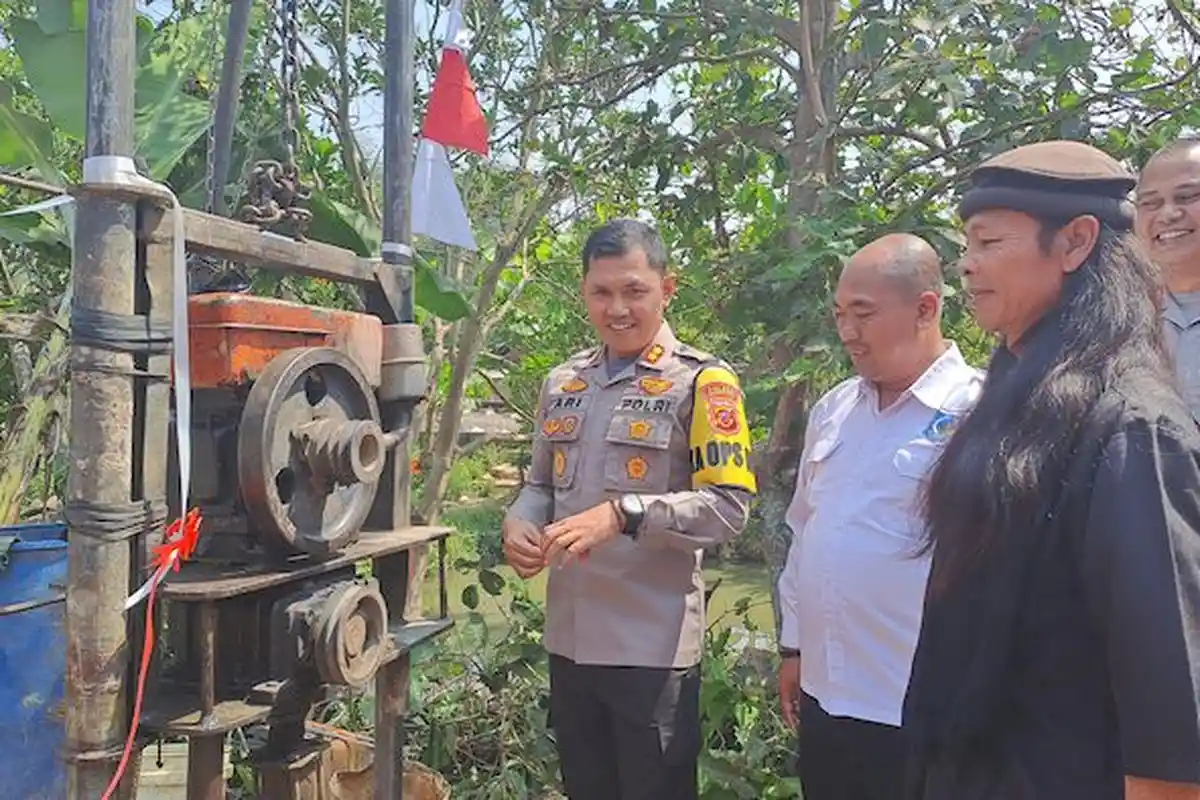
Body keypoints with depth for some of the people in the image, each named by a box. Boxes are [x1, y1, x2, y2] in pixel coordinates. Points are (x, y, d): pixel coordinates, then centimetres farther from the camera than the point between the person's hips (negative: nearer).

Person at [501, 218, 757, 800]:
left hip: (653, 645, -5)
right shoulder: (562, 383, 9)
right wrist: (519, 524, -5)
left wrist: (622, 514, -27)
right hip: (569, 637, 6)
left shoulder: (702, 383, -9)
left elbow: (729, 507, -16)